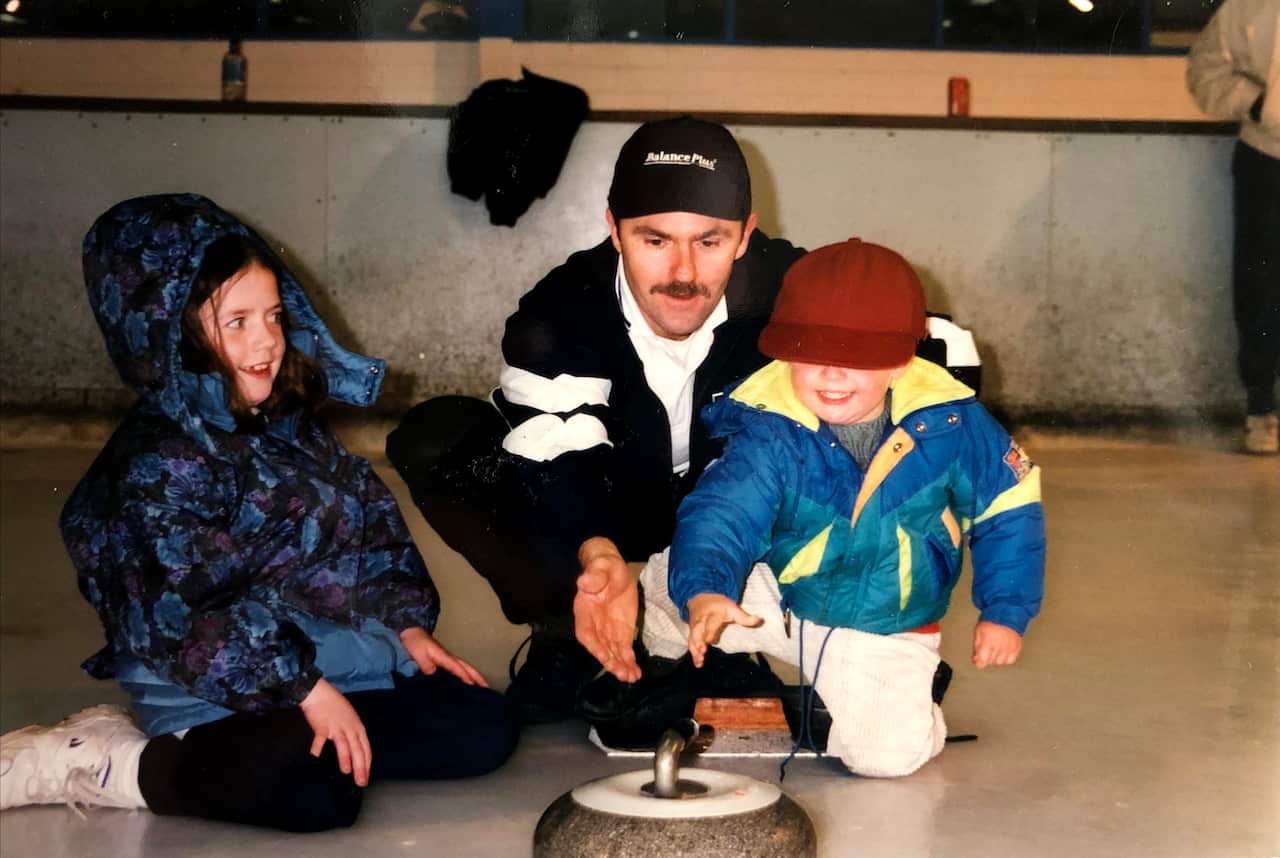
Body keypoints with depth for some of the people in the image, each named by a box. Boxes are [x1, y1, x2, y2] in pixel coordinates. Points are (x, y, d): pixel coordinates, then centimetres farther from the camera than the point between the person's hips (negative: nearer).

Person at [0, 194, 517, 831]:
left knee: (483, 727, -4)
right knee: (318, 792, -33)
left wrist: (406, 625, 4)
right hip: (217, 689, -8)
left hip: (336, 650, 8)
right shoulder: (159, 461, -16)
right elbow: (190, 620, -22)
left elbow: (369, 522, 15)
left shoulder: (289, 421, 9)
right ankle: (90, 762, -12)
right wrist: (304, 689, -23)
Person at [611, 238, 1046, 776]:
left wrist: (1005, 611, -6)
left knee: (889, 753, -21)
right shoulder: (769, 432, -20)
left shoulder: (951, 424, -15)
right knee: (665, 587, -21)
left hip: (885, 631, 0)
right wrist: (703, 592, -51)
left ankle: (912, 701, 17)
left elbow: (1008, 510, -2)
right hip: (775, 603, 0)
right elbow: (722, 515, -32)